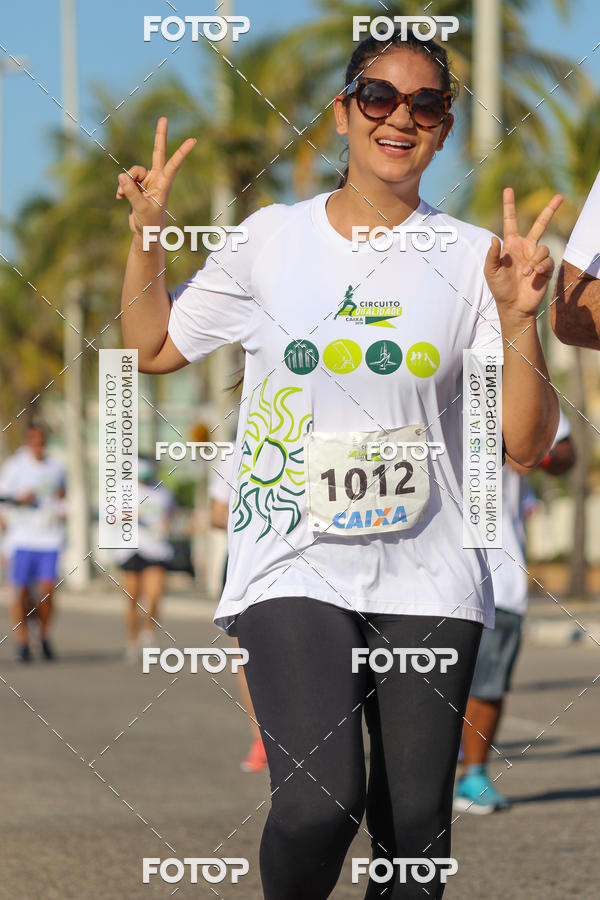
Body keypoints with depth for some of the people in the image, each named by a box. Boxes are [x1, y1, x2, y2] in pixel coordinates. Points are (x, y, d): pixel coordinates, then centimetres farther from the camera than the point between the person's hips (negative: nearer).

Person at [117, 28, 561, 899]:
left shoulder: (472, 260, 3)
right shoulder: (272, 238, 5)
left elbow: (526, 443, 0)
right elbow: (153, 348, 17)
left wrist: (518, 320, -14)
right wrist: (147, 234, 4)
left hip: (427, 576, 2)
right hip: (295, 566, -1)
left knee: (415, 830, 1)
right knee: (320, 804, -20)